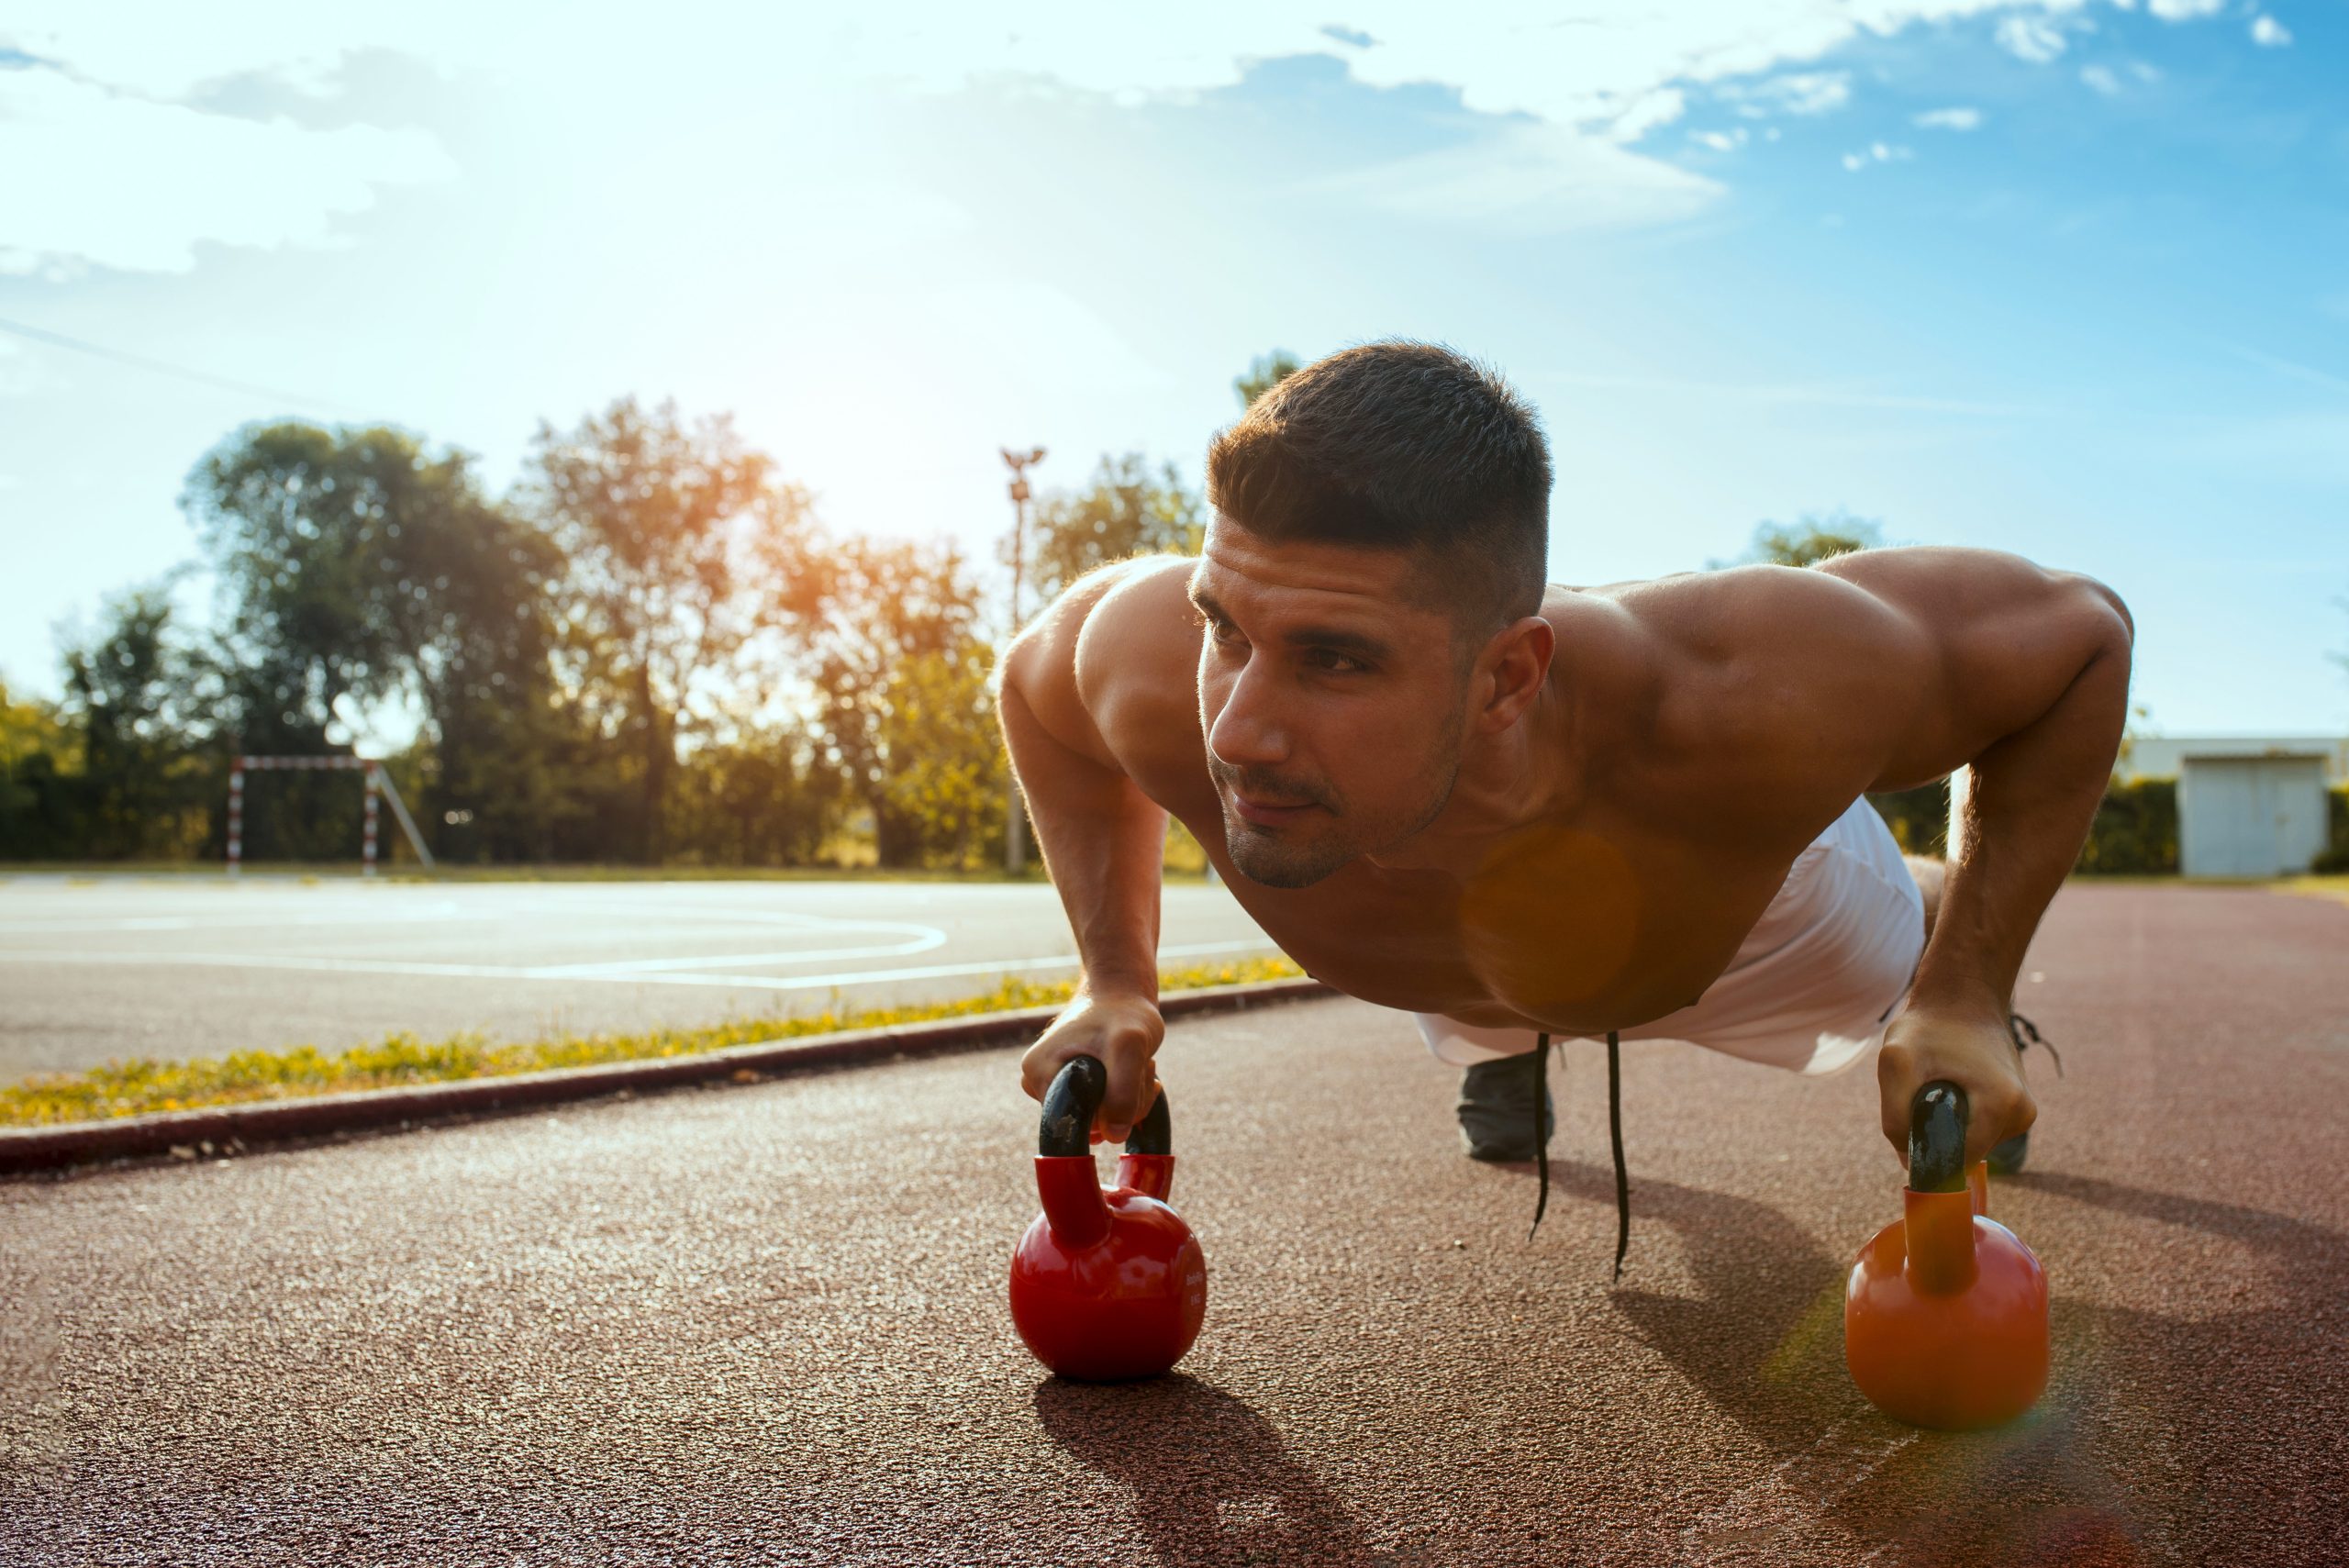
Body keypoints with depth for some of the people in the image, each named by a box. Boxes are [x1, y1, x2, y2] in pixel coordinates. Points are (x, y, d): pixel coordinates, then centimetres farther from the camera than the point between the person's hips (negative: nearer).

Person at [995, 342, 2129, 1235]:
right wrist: (1112, 978, -26)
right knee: (1480, 1025, 38)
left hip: (1746, 921, 0)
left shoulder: (1747, 705, -52)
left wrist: (1965, 996, -35)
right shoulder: (1157, 672, -46)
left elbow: (2079, 628, -32)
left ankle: (1976, 1000, 72)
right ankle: (1510, 1050, 75)